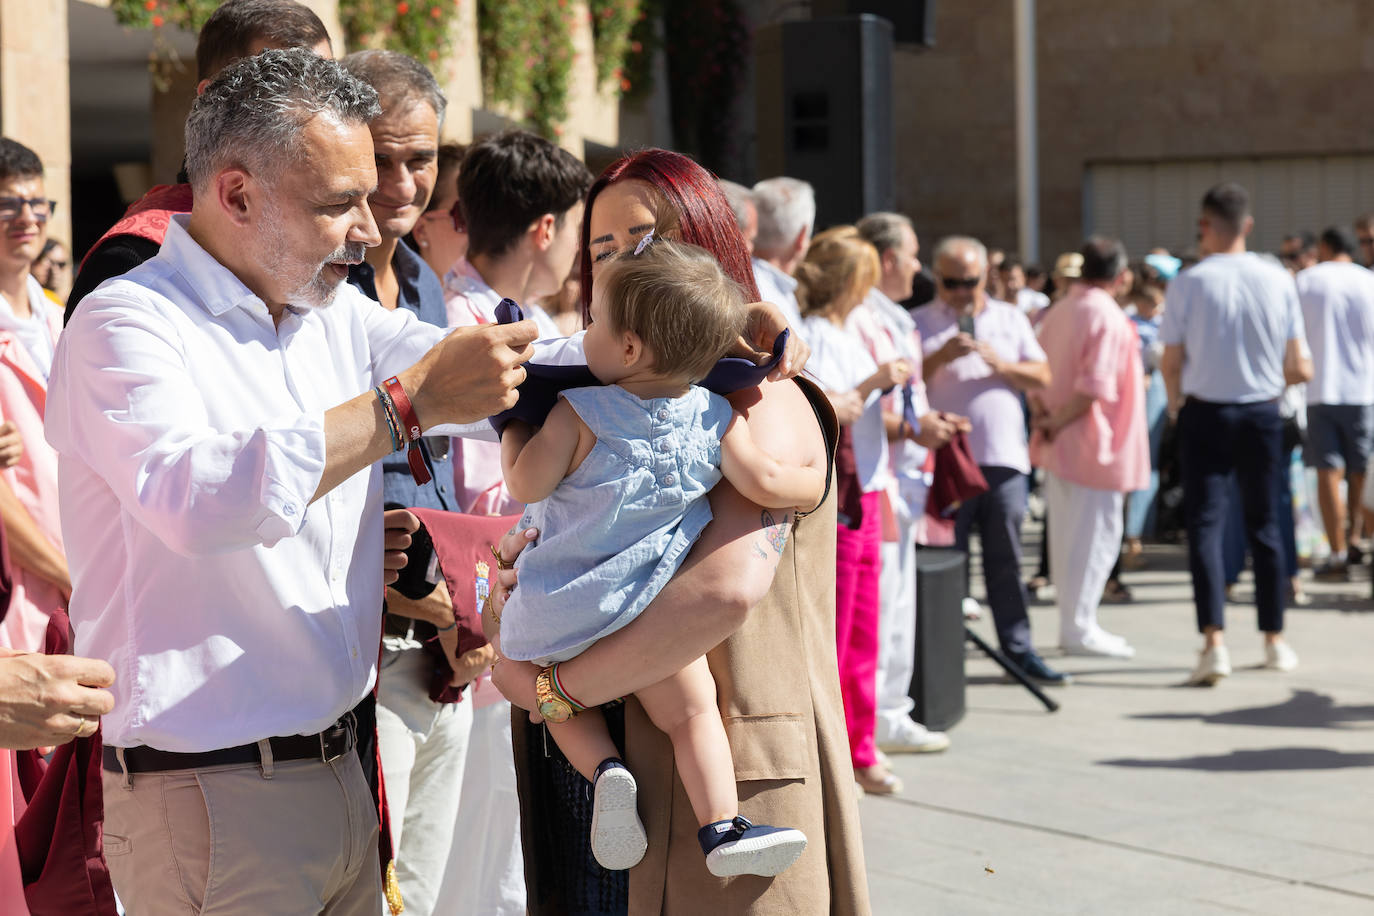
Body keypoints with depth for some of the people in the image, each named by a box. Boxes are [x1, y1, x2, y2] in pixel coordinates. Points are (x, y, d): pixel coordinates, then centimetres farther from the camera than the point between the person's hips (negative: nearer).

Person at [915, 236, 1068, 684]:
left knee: (1006, 560, 6)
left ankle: (1019, 649, 11)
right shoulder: (921, 324, 4)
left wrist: (1002, 364, -8)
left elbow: (1042, 377, 9)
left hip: (1003, 458, 3)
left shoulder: (1010, 319, 13)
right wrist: (941, 357, -19)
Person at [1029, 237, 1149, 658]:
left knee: (1067, 532, 14)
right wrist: (1059, 422, -14)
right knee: (1094, 533, -2)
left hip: (1058, 447, 8)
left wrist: (1043, 416, -1)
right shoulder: (1109, 318, -16)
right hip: (1093, 446, -8)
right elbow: (1095, 387, -23)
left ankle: (1072, 621, 21)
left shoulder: (1058, 312, 9)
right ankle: (1080, 628, -1)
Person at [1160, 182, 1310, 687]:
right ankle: (1275, 640, 22)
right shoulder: (1278, 280, -2)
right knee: (1263, 523, 15)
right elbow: (1299, 369, 0)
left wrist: (1175, 401, 13)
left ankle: (1214, 642, -15)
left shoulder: (1188, 283, -10)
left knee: (1206, 523, -2)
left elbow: (1171, 363, -7)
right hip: (1262, 413, 3)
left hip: (1205, 413, -3)